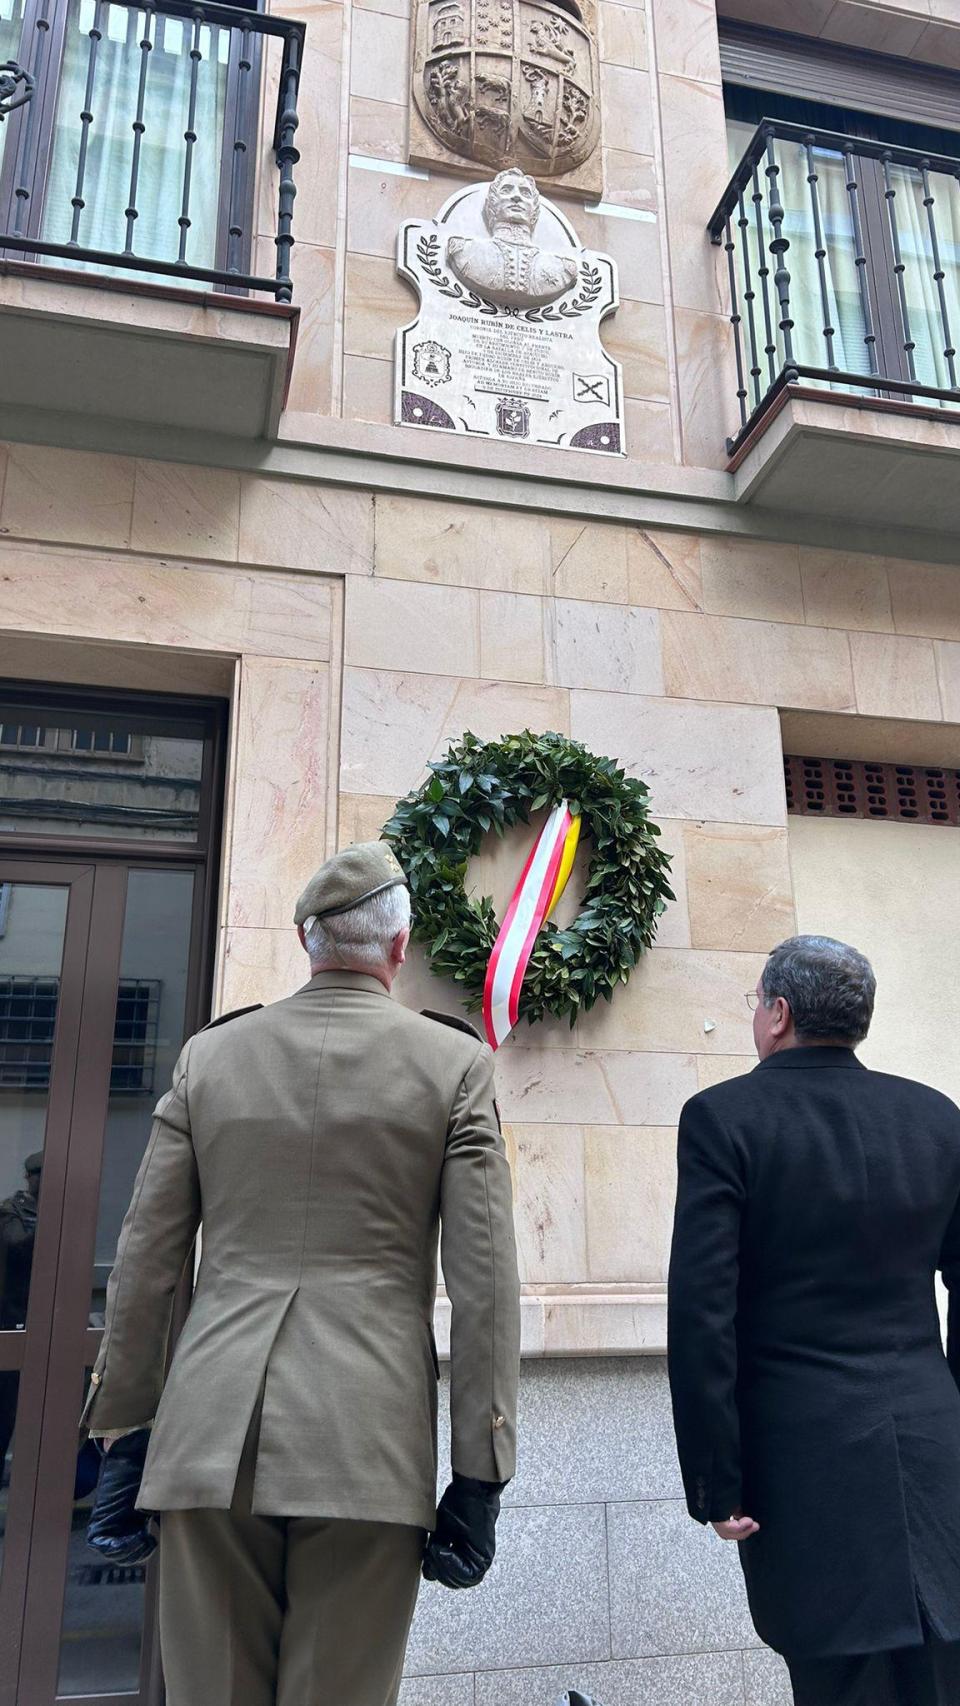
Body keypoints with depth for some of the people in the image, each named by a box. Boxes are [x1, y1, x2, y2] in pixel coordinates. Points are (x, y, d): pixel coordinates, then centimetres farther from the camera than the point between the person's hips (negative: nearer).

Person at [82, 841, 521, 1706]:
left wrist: (125, 1431, 16)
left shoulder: (209, 1054, 5)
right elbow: (484, 1283, -4)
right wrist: (479, 1476, 2)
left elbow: (145, 1262, 7)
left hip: (210, 1435, 3)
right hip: (367, 1441, -2)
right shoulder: (455, 1062, -1)